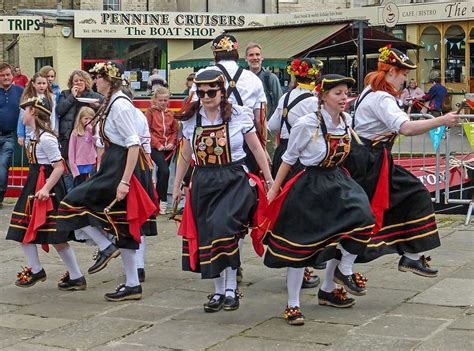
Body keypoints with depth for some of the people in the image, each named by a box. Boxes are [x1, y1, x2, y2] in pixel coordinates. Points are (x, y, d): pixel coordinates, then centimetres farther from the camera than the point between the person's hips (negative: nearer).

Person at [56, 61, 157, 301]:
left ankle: (105, 247, -1)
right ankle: (132, 285, 15)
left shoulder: (120, 105, -15)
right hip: (113, 167, 10)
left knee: (71, 205, -9)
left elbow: (134, 144, -22)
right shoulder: (111, 103, 15)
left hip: (119, 170, -10)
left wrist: (125, 181, -25)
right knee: (122, 228, 11)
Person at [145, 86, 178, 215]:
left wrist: (172, 143, -5)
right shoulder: (150, 112, -2)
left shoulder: (170, 114, 10)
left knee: (161, 173, 13)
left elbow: (175, 131, 13)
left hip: (168, 148, 5)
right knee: (165, 171, -20)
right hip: (155, 148, -5)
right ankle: (163, 201, -13)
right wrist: (158, 144, -13)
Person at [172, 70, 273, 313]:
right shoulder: (191, 120, 7)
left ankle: (231, 288, -11)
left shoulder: (239, 115, -2)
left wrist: (269, 179, 4)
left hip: (234, 181, -4)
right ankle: (218, 291, 19)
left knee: (224, 227, -23)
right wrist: (176, 186, 17)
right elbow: (185, 156, 16)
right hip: (203, 183, 4)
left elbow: (256, 149, 4)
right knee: (207, 236, 4)